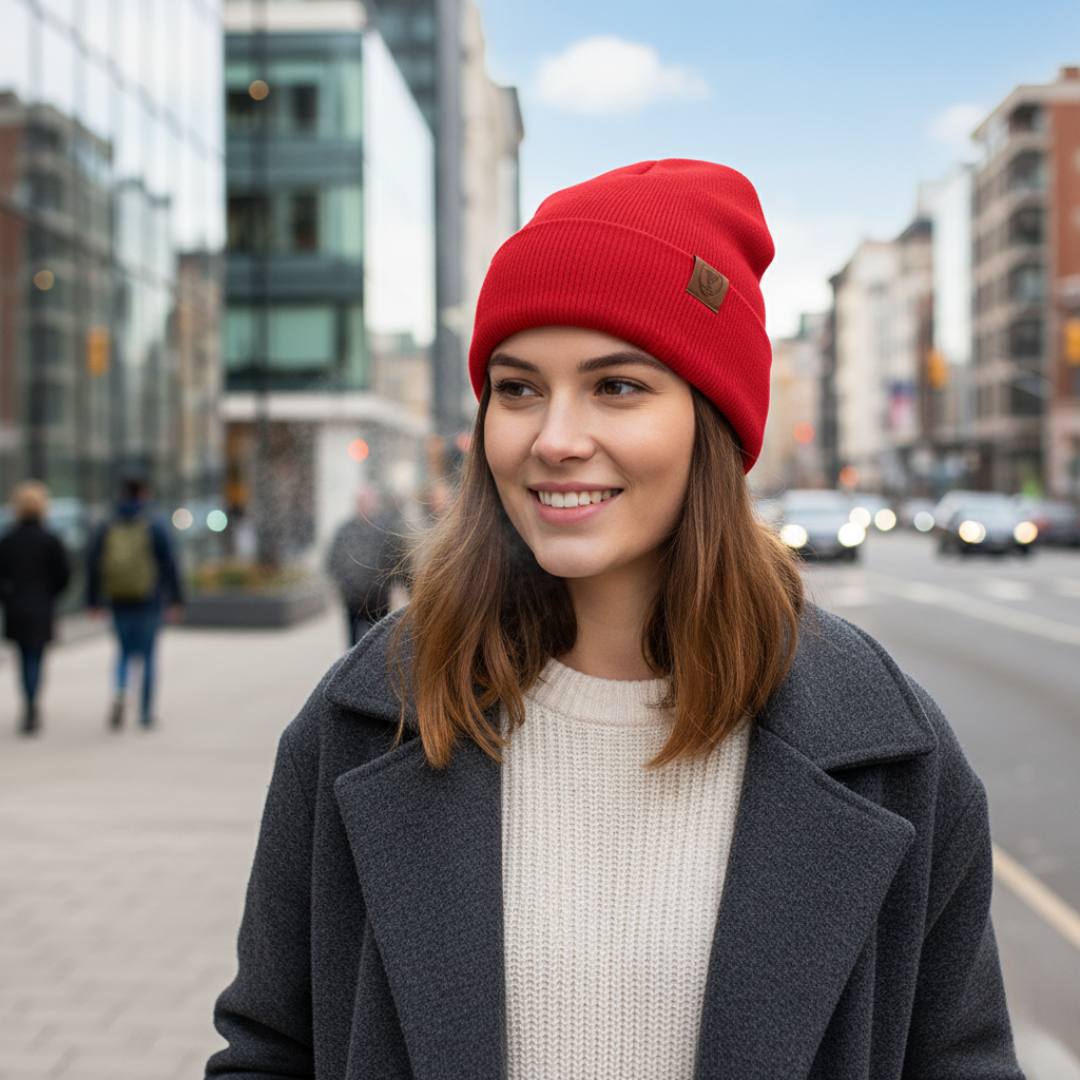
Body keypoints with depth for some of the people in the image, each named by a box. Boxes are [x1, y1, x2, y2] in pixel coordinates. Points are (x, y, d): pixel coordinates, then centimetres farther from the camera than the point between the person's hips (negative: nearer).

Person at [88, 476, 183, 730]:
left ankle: (120, 692, -12)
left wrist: (94, 601, 9)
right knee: (148, 656, 7)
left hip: (119, 602, 2)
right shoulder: (154, 526, -5)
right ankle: (146, 714, 10)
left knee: (125, 651, 16)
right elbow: (168, 565, -8)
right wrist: (175, 600, -4)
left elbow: (93, 564, 3)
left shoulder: (108, 528, 3)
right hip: (148, 601, -2)